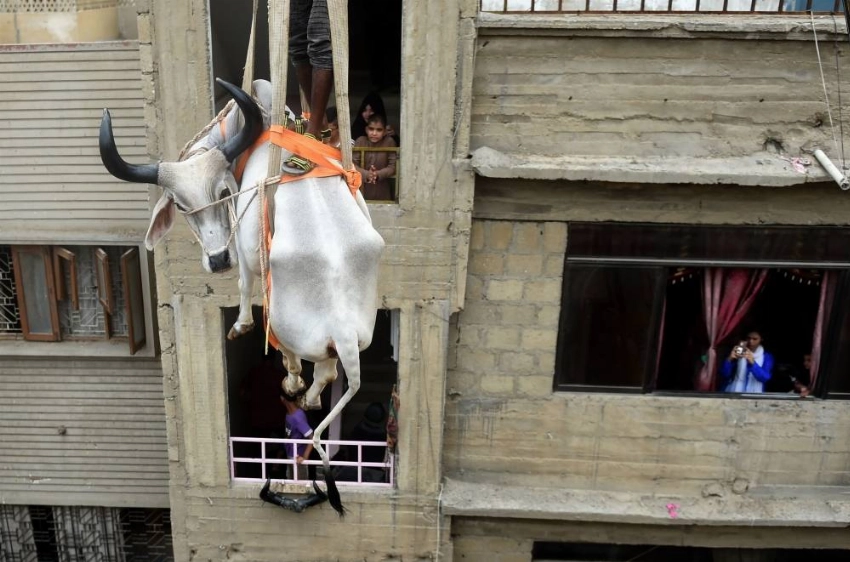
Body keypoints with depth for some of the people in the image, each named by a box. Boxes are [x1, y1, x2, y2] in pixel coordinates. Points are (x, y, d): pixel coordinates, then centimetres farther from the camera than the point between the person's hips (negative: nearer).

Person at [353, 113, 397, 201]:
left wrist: (378, 174, -25)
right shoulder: (360, 141, -5)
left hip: (382, 190, 0)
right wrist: (366, 174, -26)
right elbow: (353, 164, -9)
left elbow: (393, 166, -9)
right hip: (363, 188, 0)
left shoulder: (389, 142, -7)